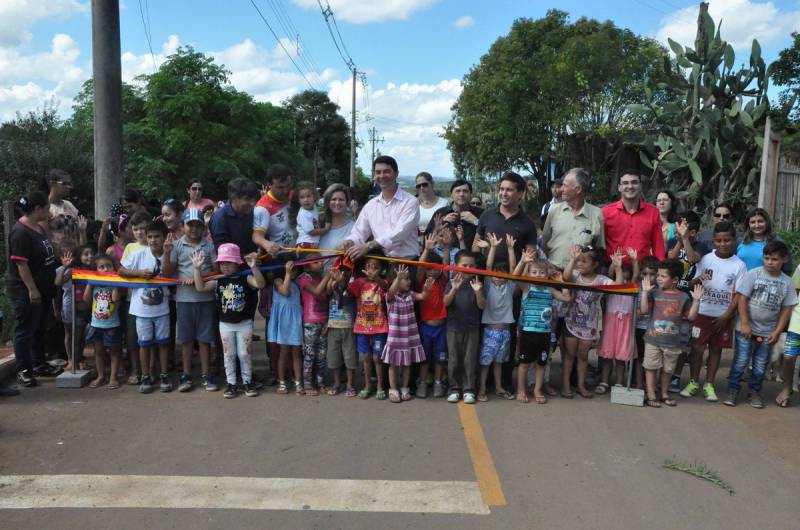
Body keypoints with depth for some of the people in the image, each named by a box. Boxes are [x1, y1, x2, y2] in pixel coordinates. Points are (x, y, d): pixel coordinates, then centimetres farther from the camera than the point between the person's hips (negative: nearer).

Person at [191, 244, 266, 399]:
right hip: (225, 324, 3)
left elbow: (261, 284, -24)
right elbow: (200, 287, -6)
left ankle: (247, 382, 20)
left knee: (244, 354, 6)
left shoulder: (245, 278, -9)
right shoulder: (218, 280, 1)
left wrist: (254, 267, -37)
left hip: (244, 323, -2)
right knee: (229, 354, 10)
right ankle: (231, 383, 21)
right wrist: (197, 268, -13)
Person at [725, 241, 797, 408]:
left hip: (768, 332, 2)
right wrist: (745, 324, -12)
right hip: (747, 328, -2)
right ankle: (733, 390, 12)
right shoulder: (753, 274, -8)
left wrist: (777, 332, -3)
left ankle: (755, 392, 25)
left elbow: (787, 309, 2)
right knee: (741, 361, 2)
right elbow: (742, 299, -9)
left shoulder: (787, 282, -1)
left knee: (760, 365, 11)